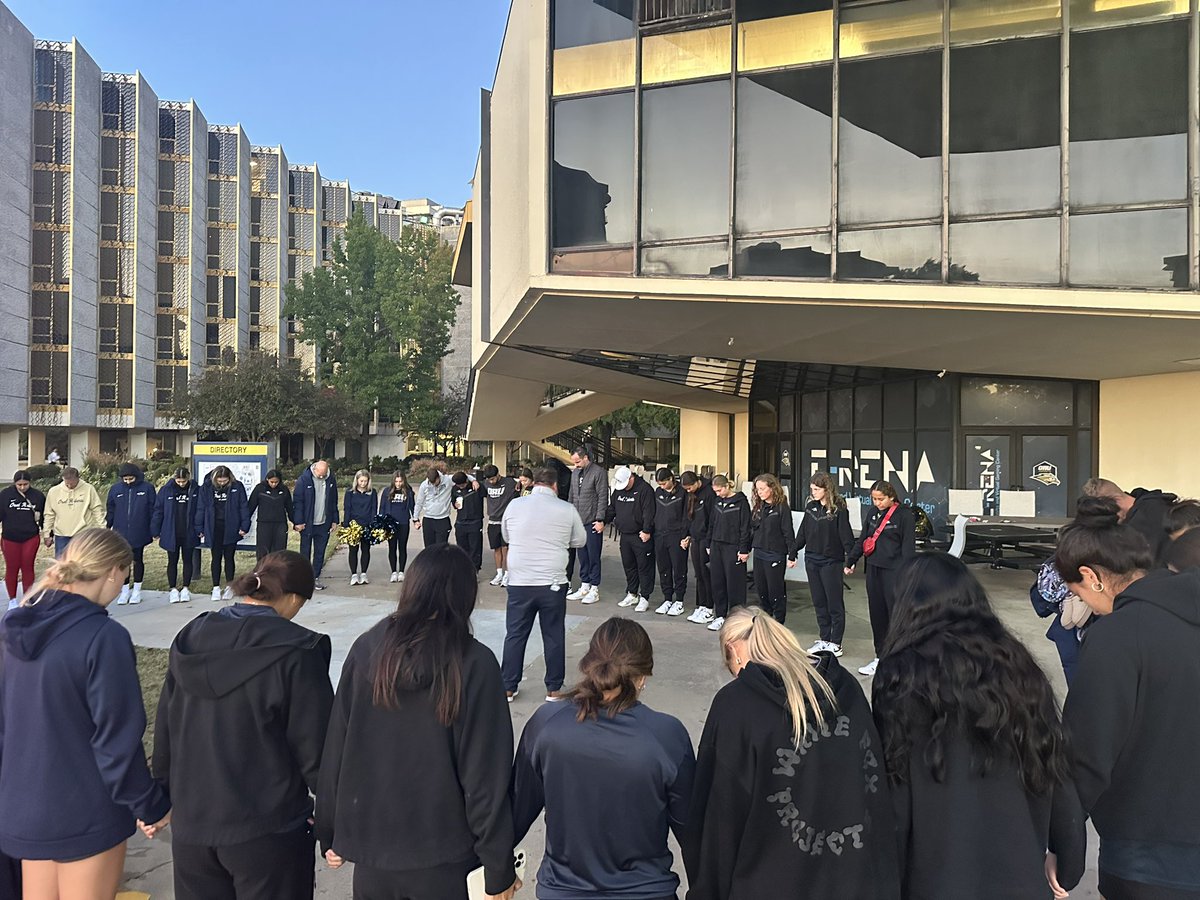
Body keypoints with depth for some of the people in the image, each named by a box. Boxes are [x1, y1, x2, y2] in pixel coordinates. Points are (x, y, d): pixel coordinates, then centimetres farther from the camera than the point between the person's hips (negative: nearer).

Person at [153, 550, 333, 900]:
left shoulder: (190, 638, 0)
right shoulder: (295, 651, -18)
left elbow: (165, 730, 9)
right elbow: (315, 747, -15)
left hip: (190, 825, 5)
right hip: (268, 829, -5)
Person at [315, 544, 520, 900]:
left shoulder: (366, 649, -8)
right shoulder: (475, 664, -17)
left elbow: (335, 750, -2)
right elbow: (486, 775, -15)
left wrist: (331, 832, 12)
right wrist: (498, 870, -5)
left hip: (370, 845, 3)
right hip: (443, 858, -3)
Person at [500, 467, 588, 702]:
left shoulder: (514, 505, -1)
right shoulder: (567, 509, -5)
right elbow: (580, 541, 8)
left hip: (519, 583, 1)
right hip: (553, 583, -1)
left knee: (515, 635, 12)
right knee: (553, 636, 11)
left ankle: (508, 688, 20)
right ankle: (553, 688, 20)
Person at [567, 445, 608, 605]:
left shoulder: (598, 473, -9)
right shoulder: (575, 473, 12)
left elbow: (603, 498, -11)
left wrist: (600, 520, -14)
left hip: (592, 523, -6)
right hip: (578, 522, 6)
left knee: (593, 556, 0)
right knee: (582, 556, 11)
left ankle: (594, 589, 7)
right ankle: (584, 587, 19)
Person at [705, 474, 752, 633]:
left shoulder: (741, 502, -8)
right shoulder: (717, 502, 12)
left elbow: (745, 527, -10)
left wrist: (744, 550, -13)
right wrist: (709, 545, 14)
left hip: (733, 548, -6)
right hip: (717, 547, 6)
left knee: (734, 584, -2)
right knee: (717, 583, 8)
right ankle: (720, 616, 17)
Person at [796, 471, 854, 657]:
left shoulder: (838, 508, -10)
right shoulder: (811, 507, 8)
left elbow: (846, 534, -13)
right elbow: (803, 532, 13)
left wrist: (850, 557, -20)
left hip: (831, 561, -6)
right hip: (812, 560, 6)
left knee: (835, 603, 2)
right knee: (819, 602, 12)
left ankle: (835, 643, 10)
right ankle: (824, 639, 22)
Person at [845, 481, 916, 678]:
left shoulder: (904, 515, -9)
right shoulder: (873, 513, 11)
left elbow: (908, 545, -11)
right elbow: (862, 539, 19)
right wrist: (850, 561, 20)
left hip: (893, 571, -7)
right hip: (874, 568, 7)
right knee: (877, 614, 11)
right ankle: (880, 657, 22)